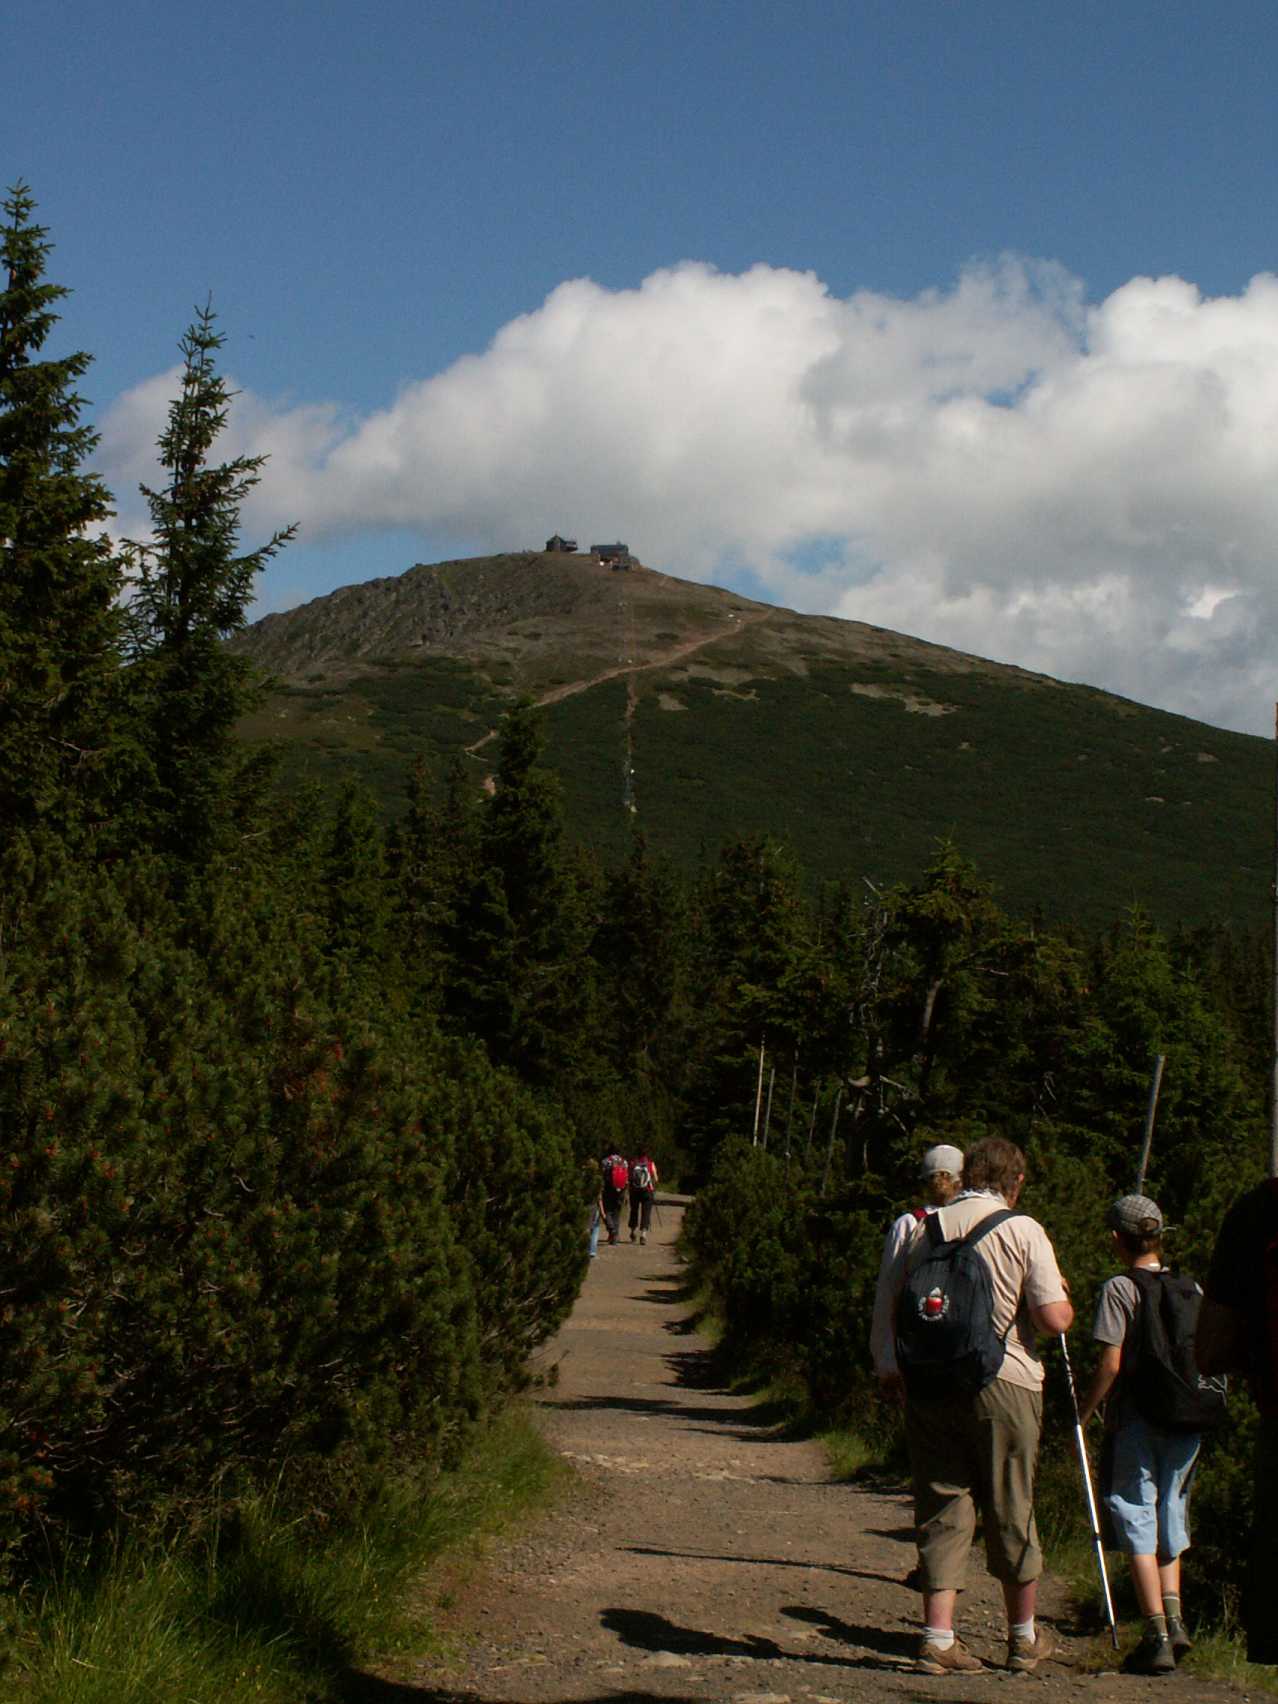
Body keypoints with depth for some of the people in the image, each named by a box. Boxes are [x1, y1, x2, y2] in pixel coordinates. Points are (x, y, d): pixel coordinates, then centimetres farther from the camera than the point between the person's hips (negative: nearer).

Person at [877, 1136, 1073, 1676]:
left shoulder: (927, 1227, 4)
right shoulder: (1023, 1231, -6)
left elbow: (894, 1309, 8)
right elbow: (1054, 1320, -11)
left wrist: (898, 1370, 21)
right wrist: (1062, 1293, 11)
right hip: (1004, 1387, -3)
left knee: (942, 1510, 6)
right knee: (1011, 1513, 10)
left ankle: (938, 1637, -2)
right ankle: (1024, 1639, 23)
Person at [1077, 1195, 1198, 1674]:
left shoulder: (1118, 1289, -9)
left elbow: (1110, 1365, -14)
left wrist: (1083, 1413, -4)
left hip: (1134, 1422, -5)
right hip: (1185, 1423, 5)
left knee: (1136, 1520, 1)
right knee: (1169, 1518, 18)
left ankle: (1157, 1636, -3)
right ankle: (1174, 1620, 10)